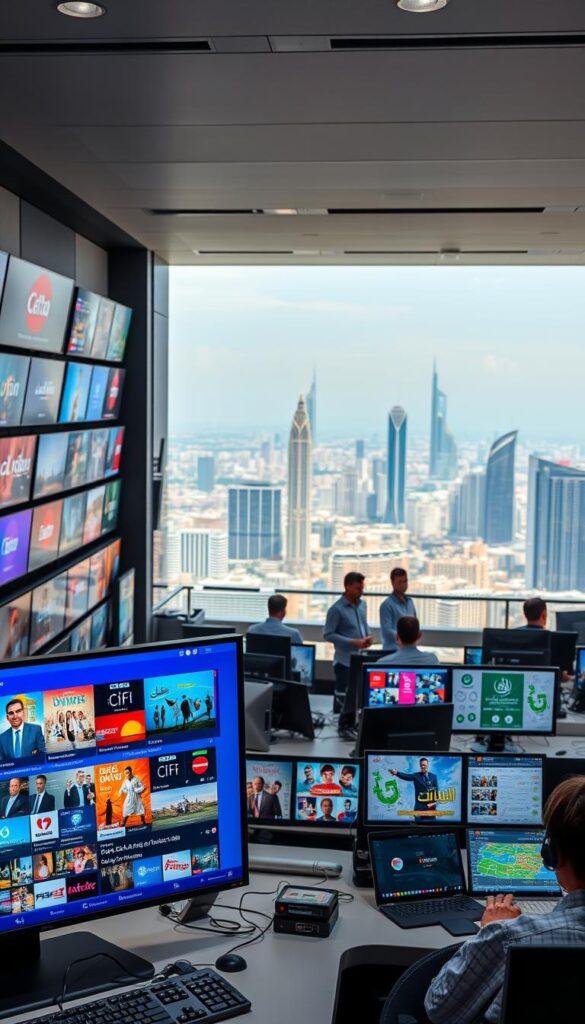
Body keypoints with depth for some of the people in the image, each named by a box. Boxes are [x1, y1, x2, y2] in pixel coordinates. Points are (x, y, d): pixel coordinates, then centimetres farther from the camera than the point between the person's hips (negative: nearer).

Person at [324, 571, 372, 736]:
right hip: (345, 659, -6)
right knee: (345, 695, -1)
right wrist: (353, 642, -18)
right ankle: (344, 727, 11)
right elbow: (328, 635, -14)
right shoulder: (337, 609, -14)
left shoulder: (362, 604, 8)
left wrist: (368, 635, 0)